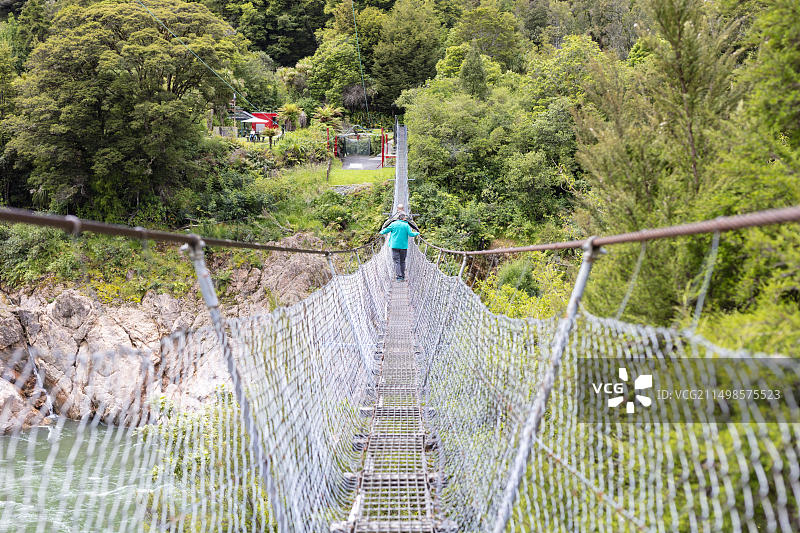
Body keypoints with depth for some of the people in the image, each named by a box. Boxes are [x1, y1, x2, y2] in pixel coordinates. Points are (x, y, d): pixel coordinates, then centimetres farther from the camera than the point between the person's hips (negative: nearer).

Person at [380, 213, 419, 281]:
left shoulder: (393, 224, 1)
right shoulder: (406, 225, -3)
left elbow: (386, 230, 7)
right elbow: (411, 234, -6)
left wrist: (382, 232, 28)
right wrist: (417, 233, 13)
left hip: (395, 245, 0)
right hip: (404, 246, 0)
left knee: (396, 261, -3)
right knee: (402, 261, 11)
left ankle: (399, 276, -14)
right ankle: (403, 276, 13)